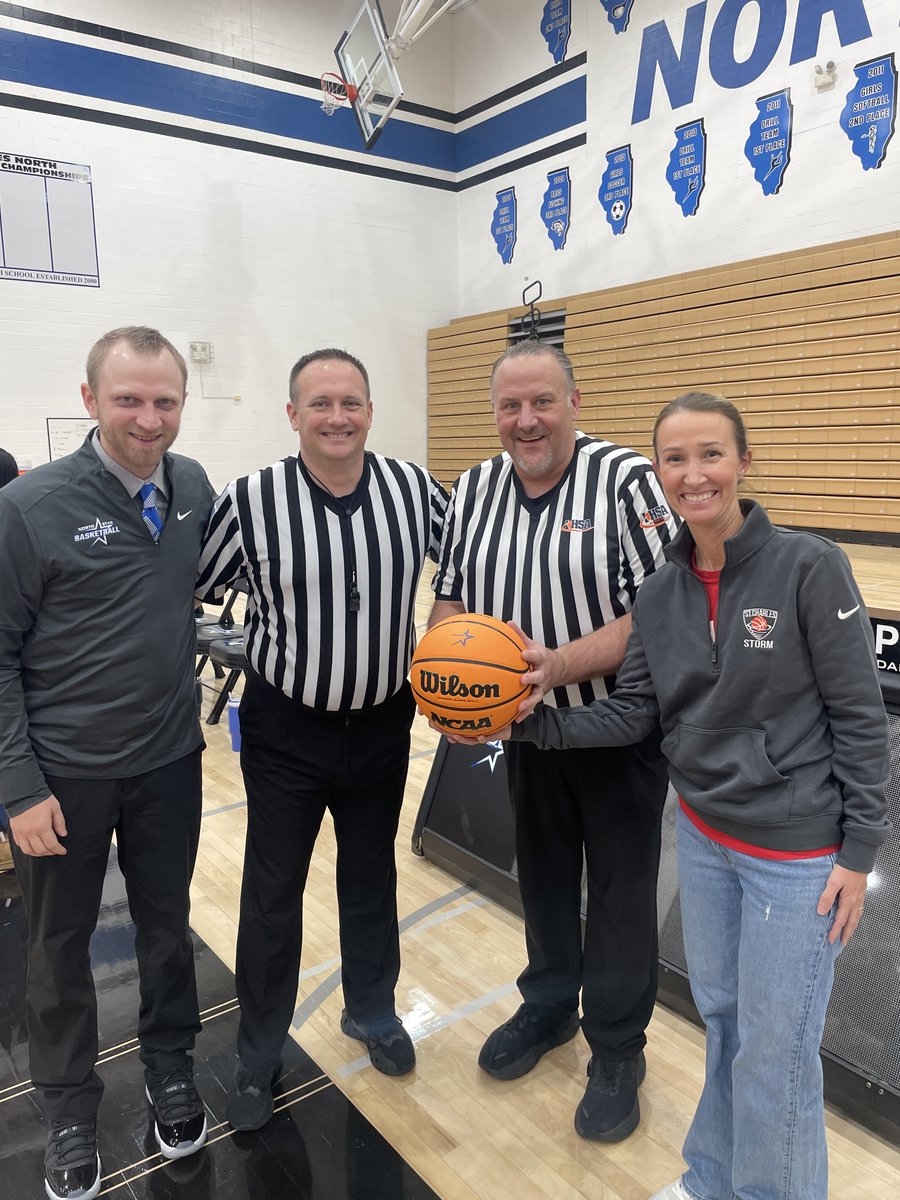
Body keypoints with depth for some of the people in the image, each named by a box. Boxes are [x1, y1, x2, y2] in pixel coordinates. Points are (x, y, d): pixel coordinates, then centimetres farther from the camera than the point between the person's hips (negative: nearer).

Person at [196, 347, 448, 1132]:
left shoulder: (413, 488, -8)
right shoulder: (251, 501, -14)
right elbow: (187, 594, -2)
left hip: (383, 725, 2)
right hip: (285, 731, -2)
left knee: (371, 876, 21)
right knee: (272, 895, 12)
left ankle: (372, 1011, 46)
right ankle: (258, 1055, 35)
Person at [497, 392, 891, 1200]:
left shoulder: (808, 567, -16)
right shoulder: (660, 595, -1)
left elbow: (861, 718, -13)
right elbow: (632, 715, 1)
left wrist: (859, 853, -12)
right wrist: (528, 720, -10)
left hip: (798, 852, -5)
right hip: (703, 836, 5)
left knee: (775, 1046, 9)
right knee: (721, 1017, 21)